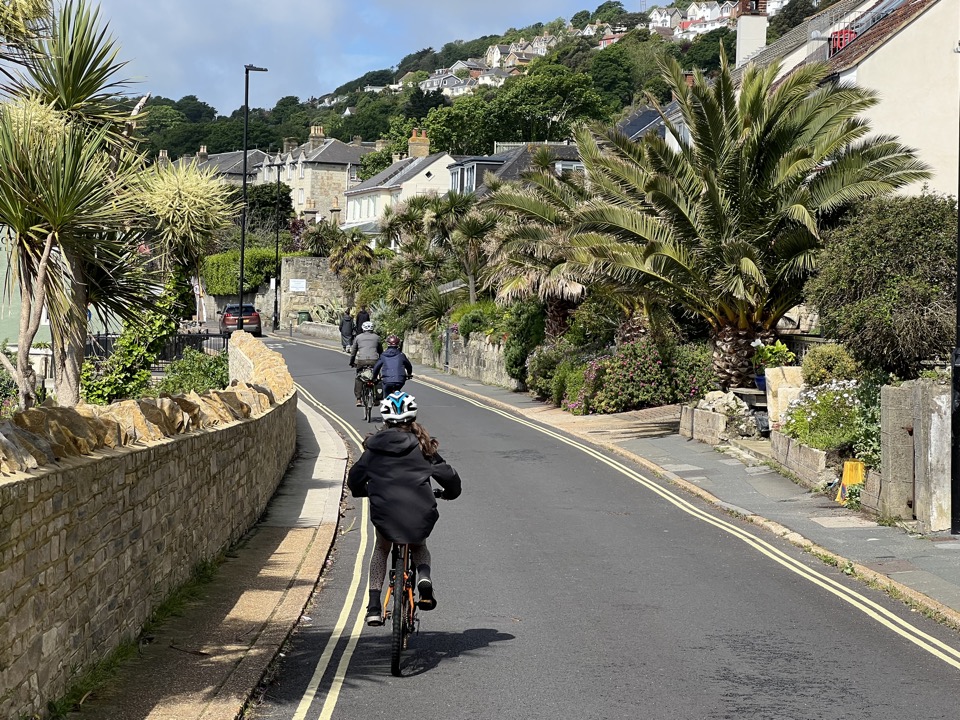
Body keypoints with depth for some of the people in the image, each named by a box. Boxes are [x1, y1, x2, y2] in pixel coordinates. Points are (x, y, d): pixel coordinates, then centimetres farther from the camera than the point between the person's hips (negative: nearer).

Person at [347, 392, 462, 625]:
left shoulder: (374, 446, 11)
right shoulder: (421, 446, 9)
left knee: (381, 549, 29)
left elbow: (355, 478, 18)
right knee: (419, 545, 32)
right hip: (420, 514, 0)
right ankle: (424, 576, -1)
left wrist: (363, 491, 40)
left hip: (384, 512, 0)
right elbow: (448, 475, 9)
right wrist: (449, 492, 31)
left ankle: (374, 606, 18)